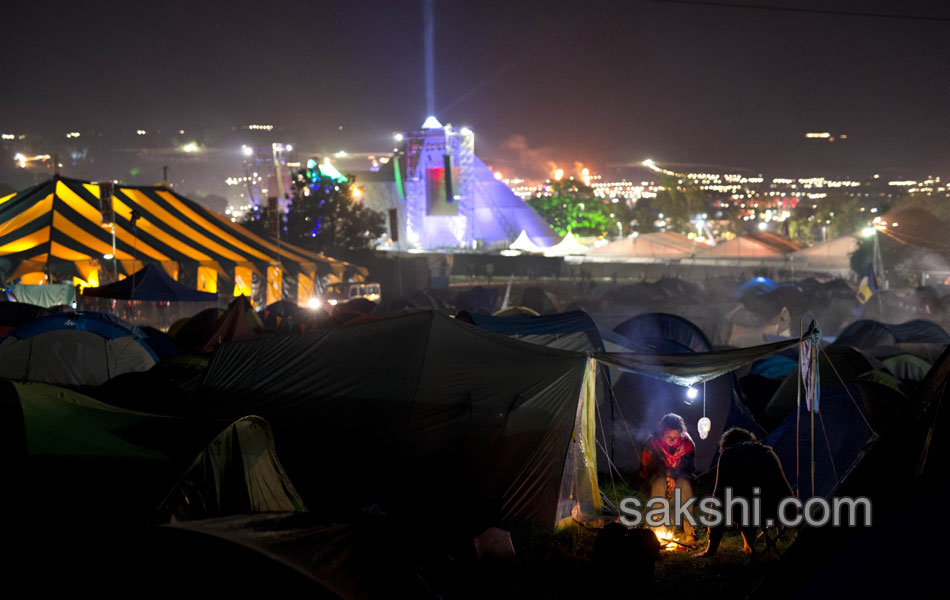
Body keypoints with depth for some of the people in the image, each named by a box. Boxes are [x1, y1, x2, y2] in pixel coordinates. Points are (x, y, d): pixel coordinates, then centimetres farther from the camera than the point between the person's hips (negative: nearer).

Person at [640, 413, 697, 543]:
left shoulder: (687, 443, -11)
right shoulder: (652, 442, -15)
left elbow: (690, 468, -3)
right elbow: (646, 468, -8)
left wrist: (674, 477, -22)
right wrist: (666, 475, -22)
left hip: (680, 477, 1)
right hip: (657, 477, -1)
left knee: (684, 484, -34)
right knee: (659, 483, -36)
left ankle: (689, 531, -33)